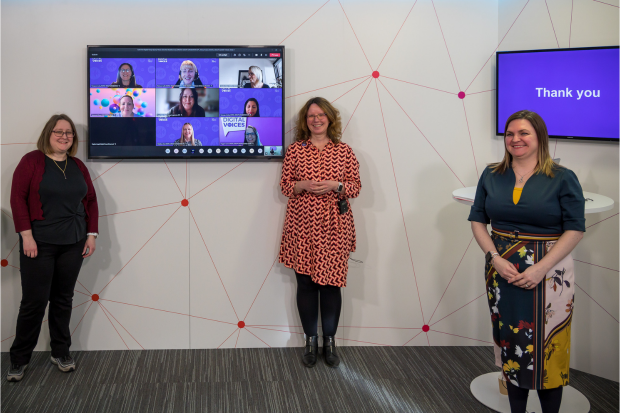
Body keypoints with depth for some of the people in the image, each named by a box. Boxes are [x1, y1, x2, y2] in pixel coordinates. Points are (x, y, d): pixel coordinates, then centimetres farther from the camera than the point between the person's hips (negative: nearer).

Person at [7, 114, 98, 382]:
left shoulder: (78, 166, 10)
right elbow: (18, 197, -9)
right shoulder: (32, 161, -4)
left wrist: (91, 234, 5)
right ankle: (19, 359, 16)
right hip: (39, 244, -4)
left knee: (63, 299, 11)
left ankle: (61, 352, 25)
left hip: (73, 244, 4)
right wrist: (26, 235, -15)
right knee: (34, 301, 0)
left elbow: (90, 201, 12)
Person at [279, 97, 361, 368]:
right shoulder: (295, 150, 5)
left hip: (334, 227, 0)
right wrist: (303, 185, -14)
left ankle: (329, 341, 18)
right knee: (306, 283, 5)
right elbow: (284, 185, 5)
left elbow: (356, 186, 4)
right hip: (301, 226, 0)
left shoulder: (344, 151, 5)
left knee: (330, 283, 2)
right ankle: (310, 340, 20)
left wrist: (335, 185, -13)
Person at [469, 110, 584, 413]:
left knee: (547, 347, 2)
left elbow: (575, 229, -7)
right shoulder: (491, 176, 6)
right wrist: (496, 258, -9)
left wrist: (541, 268, -16)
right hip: (502, 272, 3)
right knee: (510, 342, 11)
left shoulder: (562, 178, -5)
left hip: (547, 275, -3)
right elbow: (477, 221, 6)